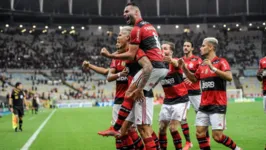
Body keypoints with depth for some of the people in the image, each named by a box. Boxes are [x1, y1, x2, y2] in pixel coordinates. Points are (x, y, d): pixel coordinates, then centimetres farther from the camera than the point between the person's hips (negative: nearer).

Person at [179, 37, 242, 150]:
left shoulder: (221, 62, -8)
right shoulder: (202, 65, 11)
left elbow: (229, 77, -24)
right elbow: (194, 79, 26)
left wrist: (213, 68, -28)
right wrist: (184, 68, 13)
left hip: (218, 105, -7)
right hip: (204, 106, 7)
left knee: (217, 136, -7)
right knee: (200, 133, 1)